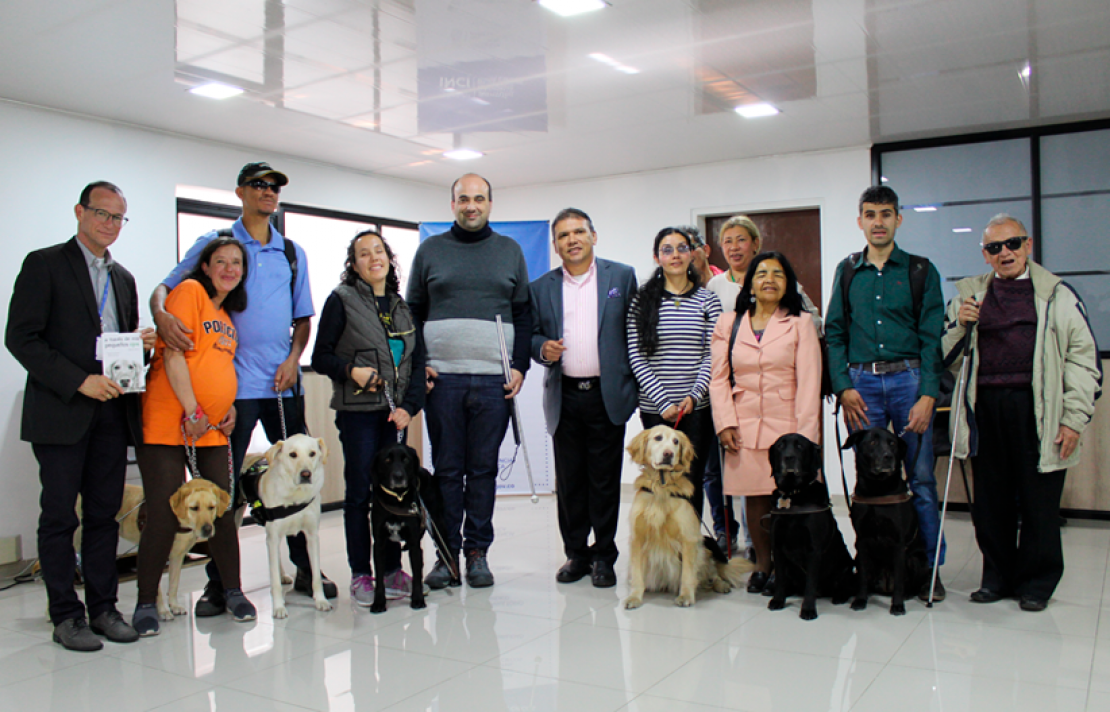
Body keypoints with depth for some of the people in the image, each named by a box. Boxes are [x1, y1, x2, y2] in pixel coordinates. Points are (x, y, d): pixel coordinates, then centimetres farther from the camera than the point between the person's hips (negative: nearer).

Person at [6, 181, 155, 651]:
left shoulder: (123, 278, 18)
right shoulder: (44, 264, 0)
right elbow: (20, 338, -8)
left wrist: (141, 343, 0)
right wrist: (80, 382, -16)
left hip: (112, 411, 5)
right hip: (61, 412, -5)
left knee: (104, 514, 8)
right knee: (59, 516, 2)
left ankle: (103, 608, 17)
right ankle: (66, 615, 11)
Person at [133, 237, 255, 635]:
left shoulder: (227, 314, 18)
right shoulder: (189, 291, -5)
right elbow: (172, 354, -14)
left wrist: (229, 405, 6)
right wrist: (193, 412, -18)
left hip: (212, 430, 7)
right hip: (169, 423, -7)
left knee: (221, 511, 7)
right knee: (163, 515, -4)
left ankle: (233, 591, 19)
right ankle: (146, 602, 9)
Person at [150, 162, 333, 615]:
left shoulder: (292, 253, 15)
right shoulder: (213, 243, 6)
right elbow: (166, 287, 2)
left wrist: (294, 357, 1)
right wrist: (161, 314, -21)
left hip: (282, 383, 3)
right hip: (231, 383, -3)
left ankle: (305, 569, 19)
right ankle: (219, 584, 11)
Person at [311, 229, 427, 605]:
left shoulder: (403, 305, 14)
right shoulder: (342, 300, 3)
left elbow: (418, 361, 10)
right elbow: (321, 357, 1)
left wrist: (409, 405, -2)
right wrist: (351, 370, -16)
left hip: (396, 411, 4)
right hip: (357, 410, -3)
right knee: (360, 491, -1)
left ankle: (392, 568, 15)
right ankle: (360, 574, 8)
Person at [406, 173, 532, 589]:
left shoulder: (509, 250, 12)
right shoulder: (431, 250, 11)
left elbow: (523, 314, 10)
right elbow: (413, 312, 11)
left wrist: (520, 366, 0)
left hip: (494, 380, 0)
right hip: (442, 378, 0)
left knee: (484, 469, 5)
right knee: (447, 469, 3)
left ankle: (477, 551, 14)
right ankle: (447, 552, 11)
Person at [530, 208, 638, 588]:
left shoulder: (622, 276, 4)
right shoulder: (541, 288, 10)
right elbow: (530, 335, 13)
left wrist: (634, 384, -3)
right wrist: (543, 349, -10)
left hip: (608, 395, -2)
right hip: (564, 398, 2)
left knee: (605, 481, 4)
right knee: (569, 481, 7)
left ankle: (603, 556, 17)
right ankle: (576, 553, 21)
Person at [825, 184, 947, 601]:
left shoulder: (920, 270, 5)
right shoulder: (847, 271, 12)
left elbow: (932, 336, 0)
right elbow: (834, 332, 10)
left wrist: (927, 395, -10)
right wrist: (843, 387, -2)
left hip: (909, 379, -2)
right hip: (861, 383, 2)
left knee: (920, 478, 0)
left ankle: (928, 567, 12)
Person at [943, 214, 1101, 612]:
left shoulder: (1057, 295, 6)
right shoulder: (969, 295, 14)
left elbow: (1083, 359, 4)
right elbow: (947, 358, 15)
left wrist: (1073, 419, -3)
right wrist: (960, 326, -5)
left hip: (1037, 410, -2)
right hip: (985, 409, 3)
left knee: (1039, 501, 4)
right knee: (990, 500, 8)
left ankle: (1036, 582, 20)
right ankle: (998, 575, 23)